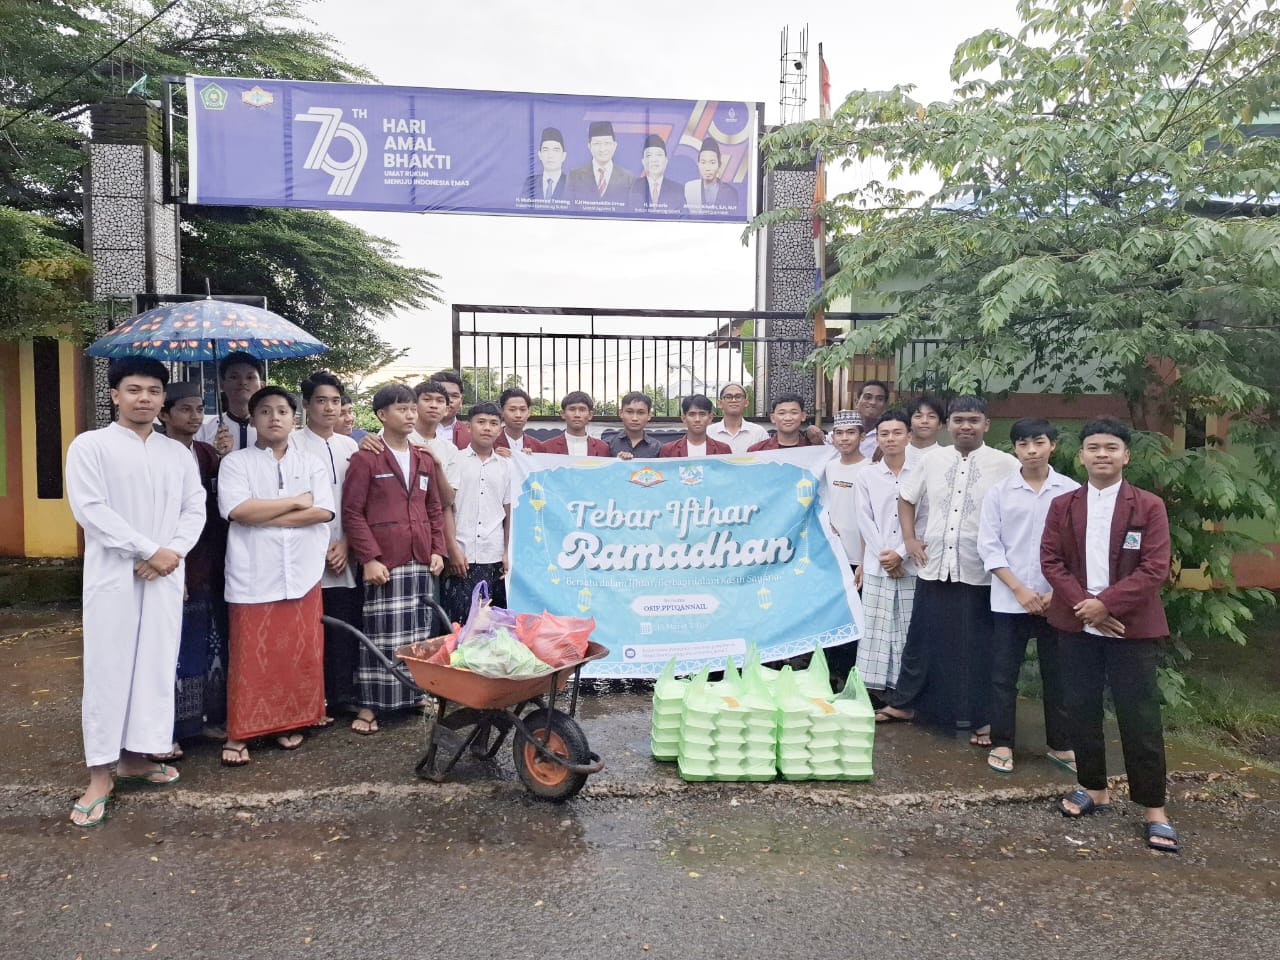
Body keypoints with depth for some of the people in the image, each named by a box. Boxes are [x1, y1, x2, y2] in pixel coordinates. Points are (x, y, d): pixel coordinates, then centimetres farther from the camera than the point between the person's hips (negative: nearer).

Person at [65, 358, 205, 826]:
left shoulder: (178, 452, 12)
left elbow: (195, 508, 8)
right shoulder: (90, 445, -1)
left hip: (165, 576, 4)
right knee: (108, 671, -2)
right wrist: (150, 549, -14)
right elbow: (89, 509, -10)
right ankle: (101, 775, 6)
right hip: (113, 575, -4)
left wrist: (174, 551, -10)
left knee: (157, 667, 7)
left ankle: (135, 756, 20)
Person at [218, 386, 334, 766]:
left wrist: (264, 516, -9)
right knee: (250, 658, 0)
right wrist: (296, 501, -7)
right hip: (253, 577, -2)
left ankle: (290, 722, 23)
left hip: (302, 574, 2)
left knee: (301, 655, 7)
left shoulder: (312, 464, 10)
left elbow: (324, 511, -5)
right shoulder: (235, 462, 4)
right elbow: (239, 510, -13)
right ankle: (238, 734, 11)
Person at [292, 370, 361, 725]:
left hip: (345, 558, 4)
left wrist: (345, 544, -1)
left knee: (344, 631, 5)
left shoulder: (349, 446, 12)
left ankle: (340, 699, 17)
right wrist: (321, 549, -7)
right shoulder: (293, 442, -1)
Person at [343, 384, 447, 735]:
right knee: (381, 634, -1)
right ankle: (368, 706, 8)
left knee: (420, 633, 9)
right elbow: (352, 512, -7)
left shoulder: (425, 459, 15)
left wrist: (438, 549, 8)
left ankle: (415, 694, 21)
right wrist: (369, 558, -14)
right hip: (384, 562, -5)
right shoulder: (366, 459, -3)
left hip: (421, 561, 5)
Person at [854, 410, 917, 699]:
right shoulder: (866, 474, 5)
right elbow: (865, 520, 3)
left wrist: (900, 554, -9)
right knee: (876, 627, 3)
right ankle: (876, 689, 10)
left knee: (908, 628, 2)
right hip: (877, 565, 1)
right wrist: (884, 554, -7)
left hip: (911, 564, -1)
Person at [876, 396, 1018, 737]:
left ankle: (982, 718, 23)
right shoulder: (931, 459, 6)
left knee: (977, 646, 7)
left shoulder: (1006, 465, -5)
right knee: (923, 639, 14)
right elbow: (906, 497, 17)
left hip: (979, 572, -3)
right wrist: (909, 538, 8)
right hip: (933, 567, 3)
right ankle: (903, 702, 29)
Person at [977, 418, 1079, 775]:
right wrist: (1020, 590, -10)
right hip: (1009, 599, 0)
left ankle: (1060, 744, 26)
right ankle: (1001, 743, 18)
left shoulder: (1071, 491, -1)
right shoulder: (999, 492, 0)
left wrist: (1058, 592, -8)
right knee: (1003, 674, 6)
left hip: (1056, 598, 0)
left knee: (1058, 673, 10)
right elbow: (989, 548, -3)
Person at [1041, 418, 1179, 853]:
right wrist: (1083, 604, -13)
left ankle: (1154, 808, 14)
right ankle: (1094, 788, 28)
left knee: (1140, 716, 1)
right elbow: (1051, 560, 0)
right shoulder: (1062, 505, 5)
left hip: (1132, 627, -3)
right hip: (1077, 625, 3)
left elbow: (1155, 569, -10)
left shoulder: (1149, 507, -4)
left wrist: (1106, 603, -17)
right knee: (1081, 709, 11)